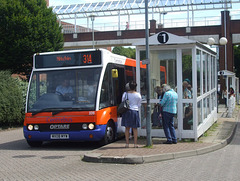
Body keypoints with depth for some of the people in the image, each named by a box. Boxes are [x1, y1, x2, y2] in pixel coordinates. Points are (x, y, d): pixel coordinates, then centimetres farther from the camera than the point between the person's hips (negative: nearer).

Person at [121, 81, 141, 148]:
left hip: (127, 112, 0)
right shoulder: (138, 95, -1)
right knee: (135, 129, 6)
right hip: (135, 111, 0)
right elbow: (139, 105, 7)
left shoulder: (125, 94, -2)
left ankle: (127, 144, 6)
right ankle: (135, 144, 6)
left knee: (127, 128, 7)